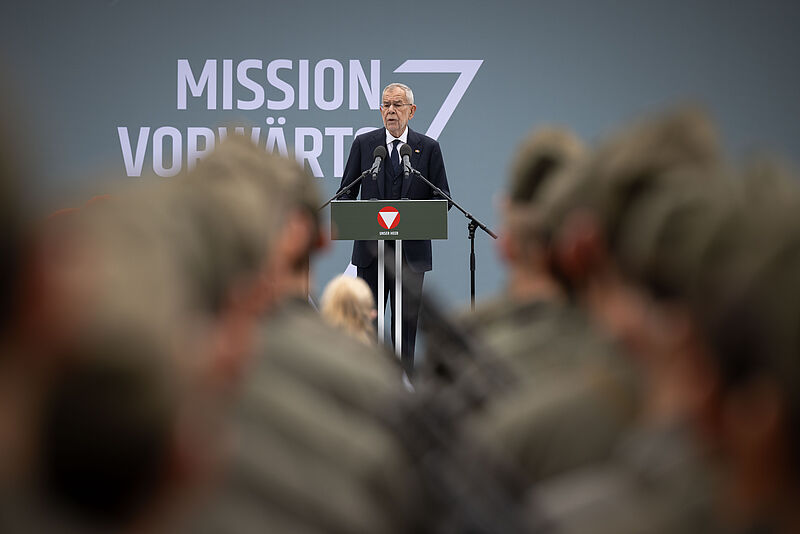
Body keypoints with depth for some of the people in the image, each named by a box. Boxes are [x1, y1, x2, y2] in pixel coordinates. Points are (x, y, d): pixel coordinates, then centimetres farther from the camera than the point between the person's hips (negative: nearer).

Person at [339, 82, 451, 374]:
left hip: (412, 249, 0)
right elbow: (346, 193, 8)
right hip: (370, 248, 0)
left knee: (407, 320, 5)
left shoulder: (428, 148, 5)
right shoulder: (363, 144, 7)